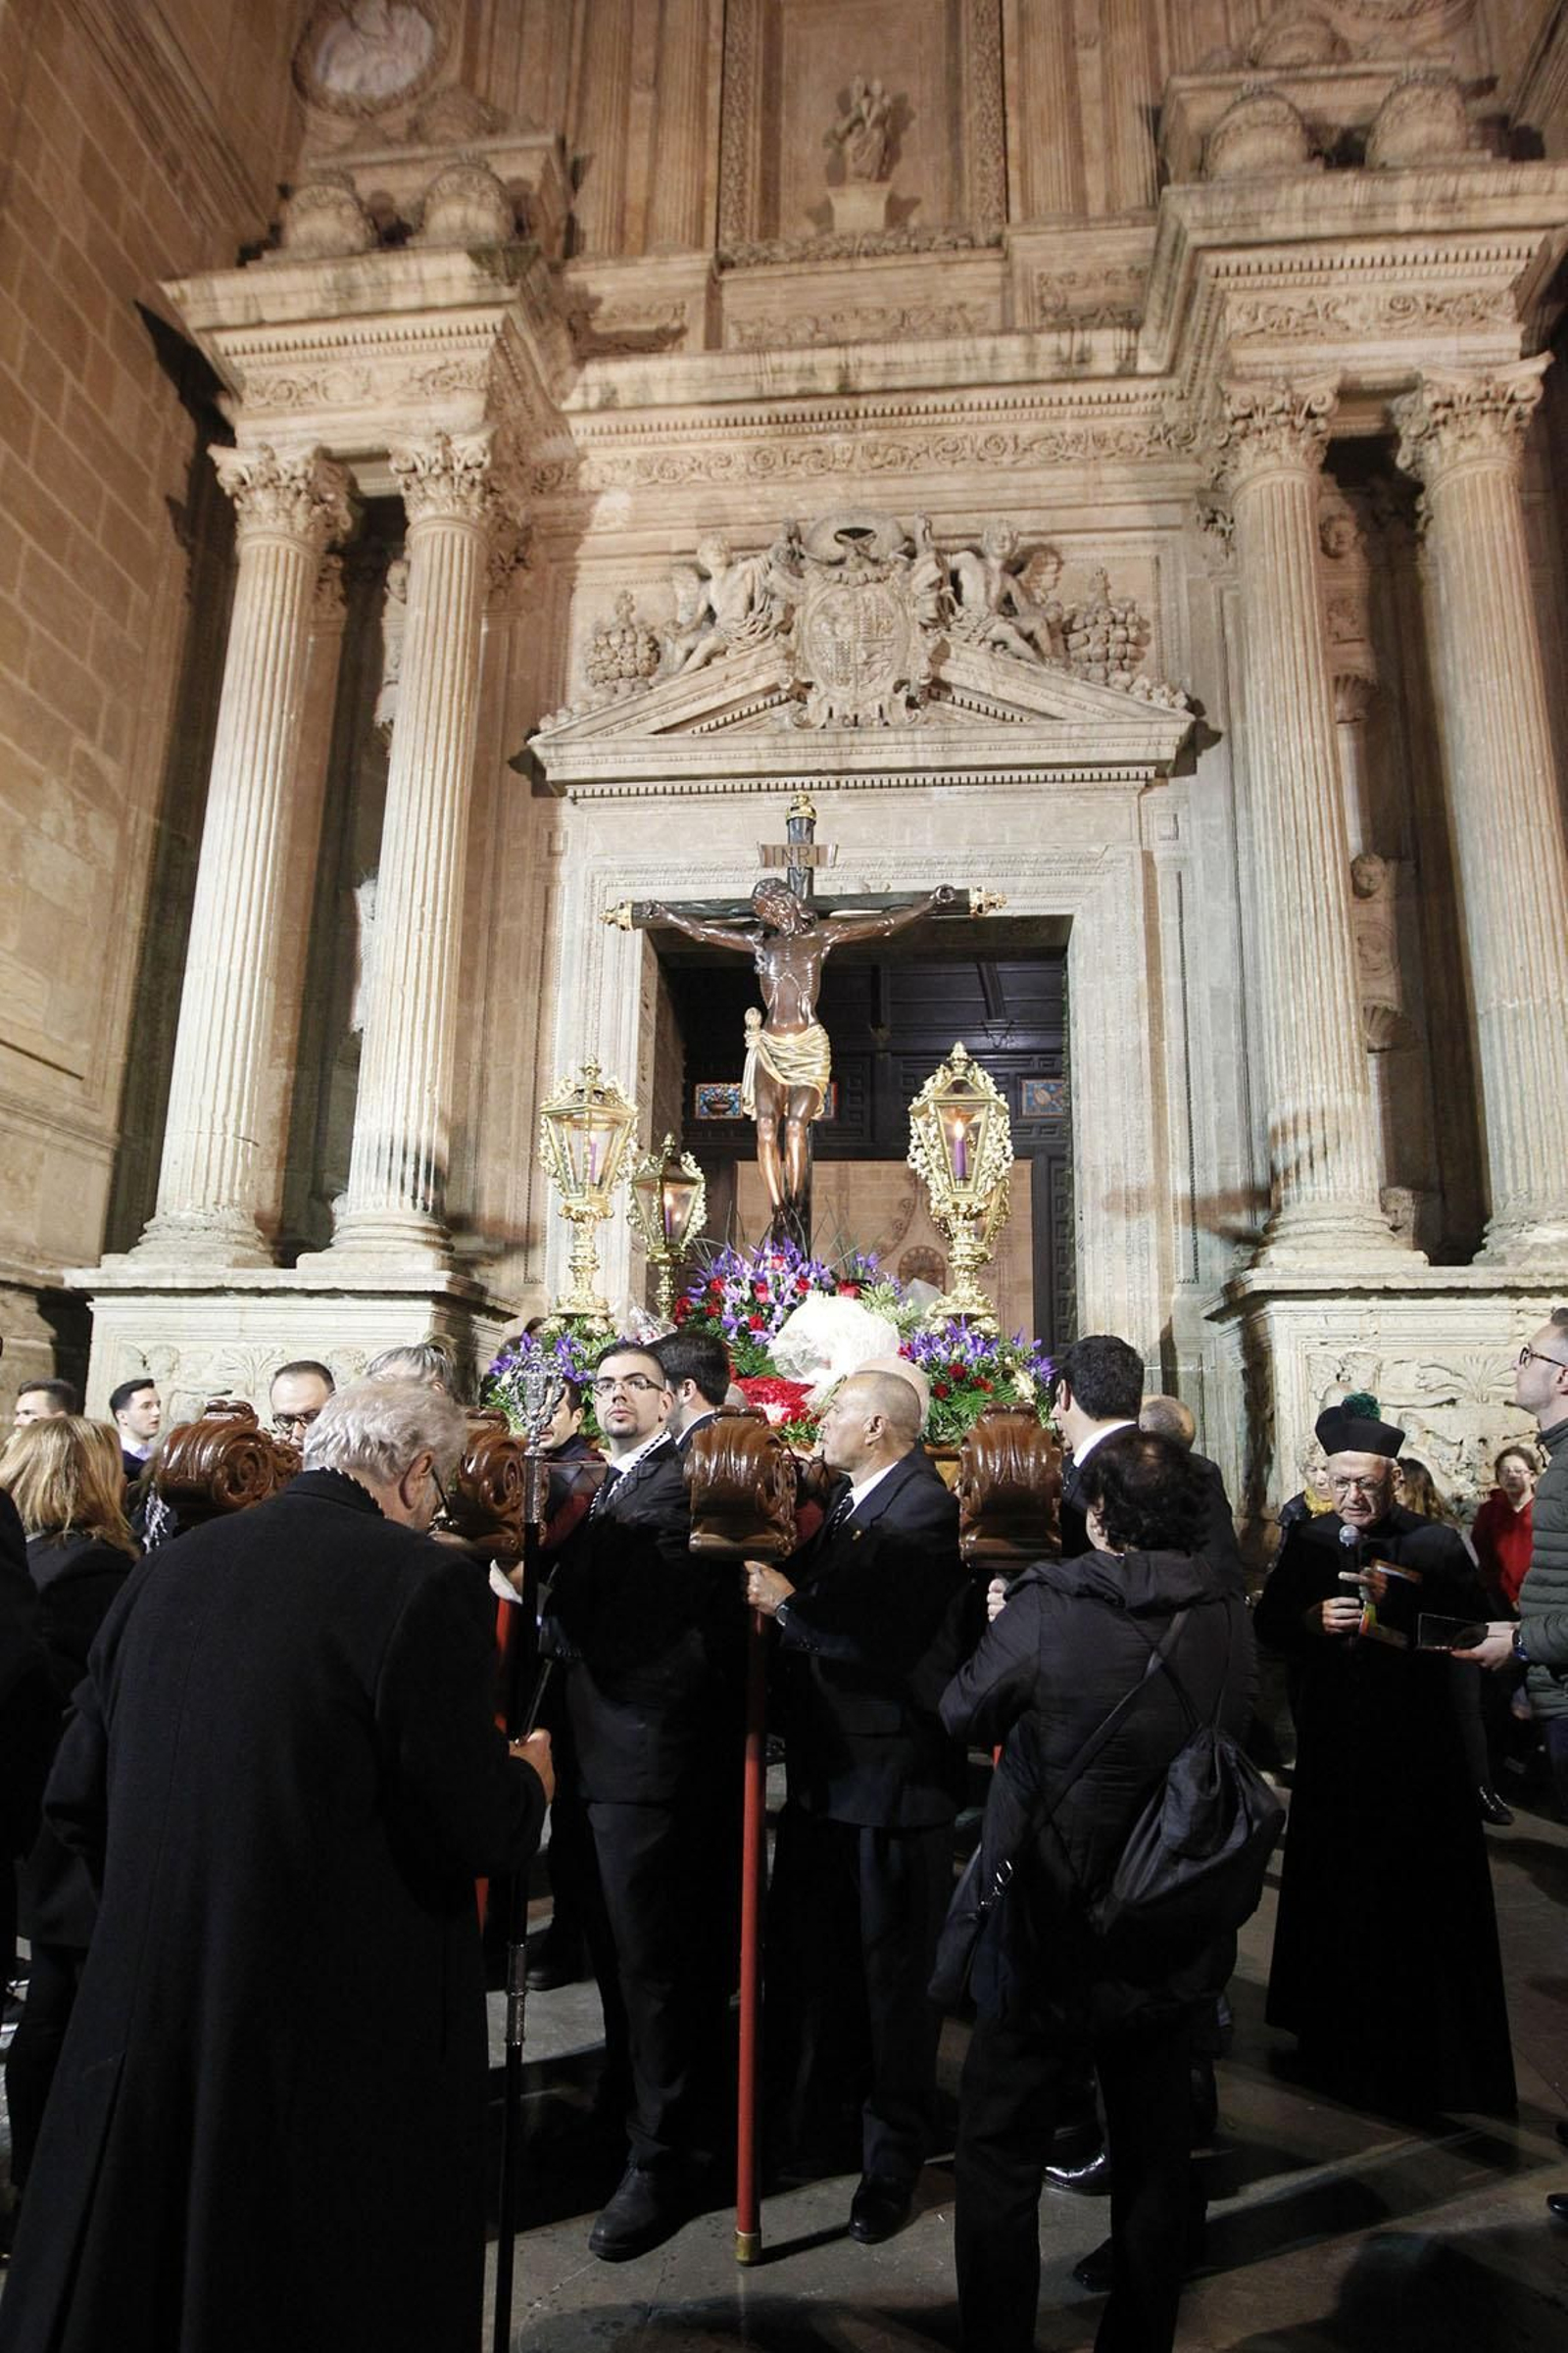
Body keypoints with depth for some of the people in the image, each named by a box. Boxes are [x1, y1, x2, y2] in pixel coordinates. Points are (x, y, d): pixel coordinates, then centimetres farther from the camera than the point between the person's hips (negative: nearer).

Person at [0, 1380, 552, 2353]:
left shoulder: (165, 1569, -1)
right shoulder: (427, 1581, -19)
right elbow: (471, 1833, -20)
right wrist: (529, 1779, 2)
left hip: (145, 2008, 5)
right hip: (348, 2031, -5)